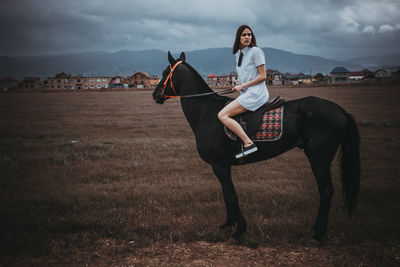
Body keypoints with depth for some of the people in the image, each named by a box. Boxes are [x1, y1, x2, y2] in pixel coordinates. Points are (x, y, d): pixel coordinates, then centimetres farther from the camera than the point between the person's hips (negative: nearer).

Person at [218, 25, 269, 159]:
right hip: (246, 93, 9)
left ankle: (248, 143, -26)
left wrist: (242, 86, -11)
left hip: (256, 93, -9)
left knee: (222, 115, -19)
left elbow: (262, 76, -12)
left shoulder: (256, 51, -8)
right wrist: (239, 87, 8)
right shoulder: (238, 54, 16)